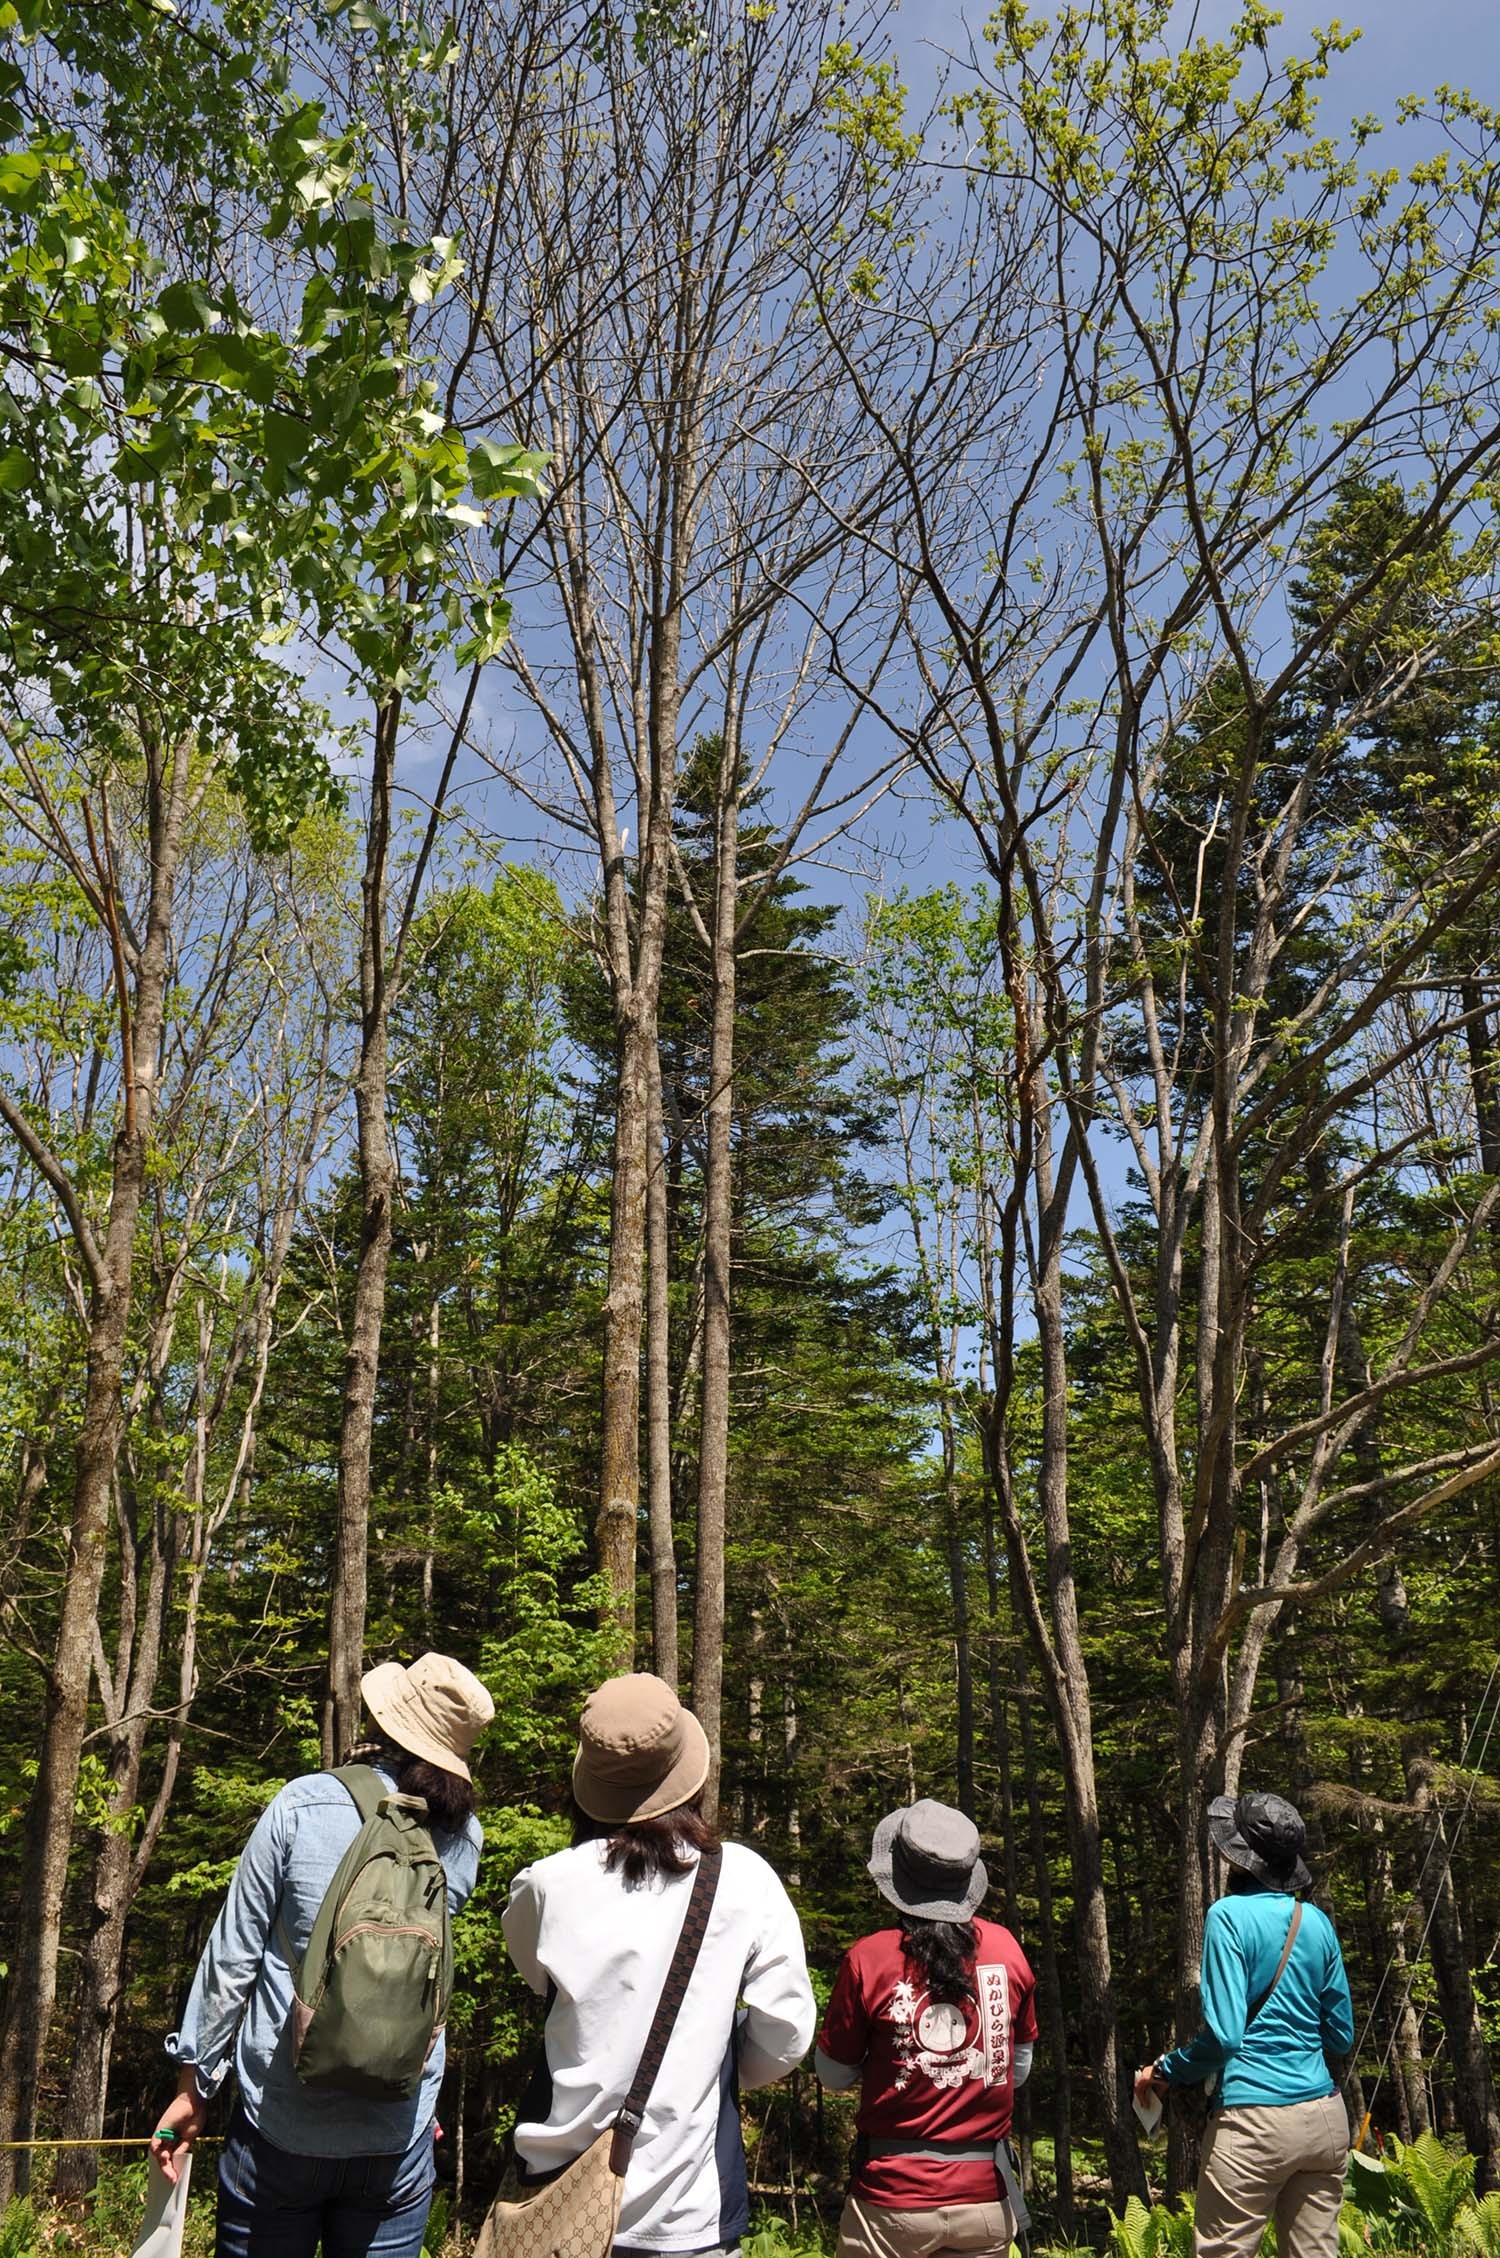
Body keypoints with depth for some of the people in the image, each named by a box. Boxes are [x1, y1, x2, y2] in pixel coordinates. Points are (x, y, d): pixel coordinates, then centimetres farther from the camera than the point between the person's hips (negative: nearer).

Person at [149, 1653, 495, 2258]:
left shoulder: (301, 1805, -12)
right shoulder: (464, 1839, -3)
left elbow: (232, 1957, -5)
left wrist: (194, 2083, 6)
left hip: (280, 2124, -2)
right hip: (397, 2140, 2)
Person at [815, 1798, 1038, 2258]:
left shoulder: (868, 1960, -13)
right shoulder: (1007, 1949, -4)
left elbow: (834, 2076, -1)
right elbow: (1019, 2070, 7)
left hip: (895, 2197, -3)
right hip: (986, 2197, 3)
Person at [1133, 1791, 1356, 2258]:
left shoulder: (1230, 1916, -10)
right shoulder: (1317, 1922, 6)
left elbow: (1223, 2033, -15)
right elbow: (1341, 2035, 13)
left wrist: (1165, 2072, 0)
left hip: (1255, 2120, -6)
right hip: (1325, 2118, 6)